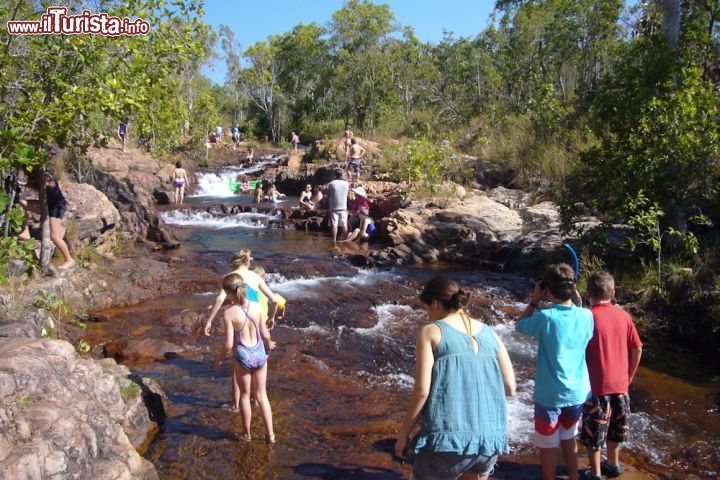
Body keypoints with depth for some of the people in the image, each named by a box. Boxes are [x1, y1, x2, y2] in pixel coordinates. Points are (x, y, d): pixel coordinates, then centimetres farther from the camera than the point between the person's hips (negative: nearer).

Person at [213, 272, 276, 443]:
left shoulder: (230, 313, -17)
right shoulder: (256, 306, -7)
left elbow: (228, 344, -16)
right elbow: (265, 334, 1)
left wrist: (218, 358, 3)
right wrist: (270, 343, 23)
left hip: (243, 356, -3)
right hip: (260, 354, 3)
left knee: (245, 396, 18)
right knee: (261, 395, 18)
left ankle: (247, 434, 32)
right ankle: (270, 434, 22)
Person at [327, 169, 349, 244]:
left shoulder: (331, 184, -9)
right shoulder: (346, 183, -3)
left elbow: (328, 195, 0)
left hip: (334, 208, -2)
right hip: (343, 207, 2)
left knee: (334, 225, 2)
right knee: (344, 225, 10)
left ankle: (334, 240, 1)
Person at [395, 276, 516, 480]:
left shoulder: (431, 332, -3)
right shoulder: (490, 333, 10)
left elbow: (422, 390, -10)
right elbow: (510, 387, 9)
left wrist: (403, 434, 2)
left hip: (447, 437, -4)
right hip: (490, 436, 5)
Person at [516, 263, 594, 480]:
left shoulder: (546, 317, -22)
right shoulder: (586, 316, -10)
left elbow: (520, 325, -4)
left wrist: (534, 301, 1)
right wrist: (575, 298, 4)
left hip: (550, 395, -5)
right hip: (577, 392, 5)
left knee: (547, 444, 13)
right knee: (568, 437, 26)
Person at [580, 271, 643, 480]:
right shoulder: (623, 315, -3)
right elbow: (637, 349, 4)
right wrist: (629, 375, 16)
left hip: (596, 385, -5)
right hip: (620, 384, 5)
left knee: (593, 432, 11)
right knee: (615, 427, 24)